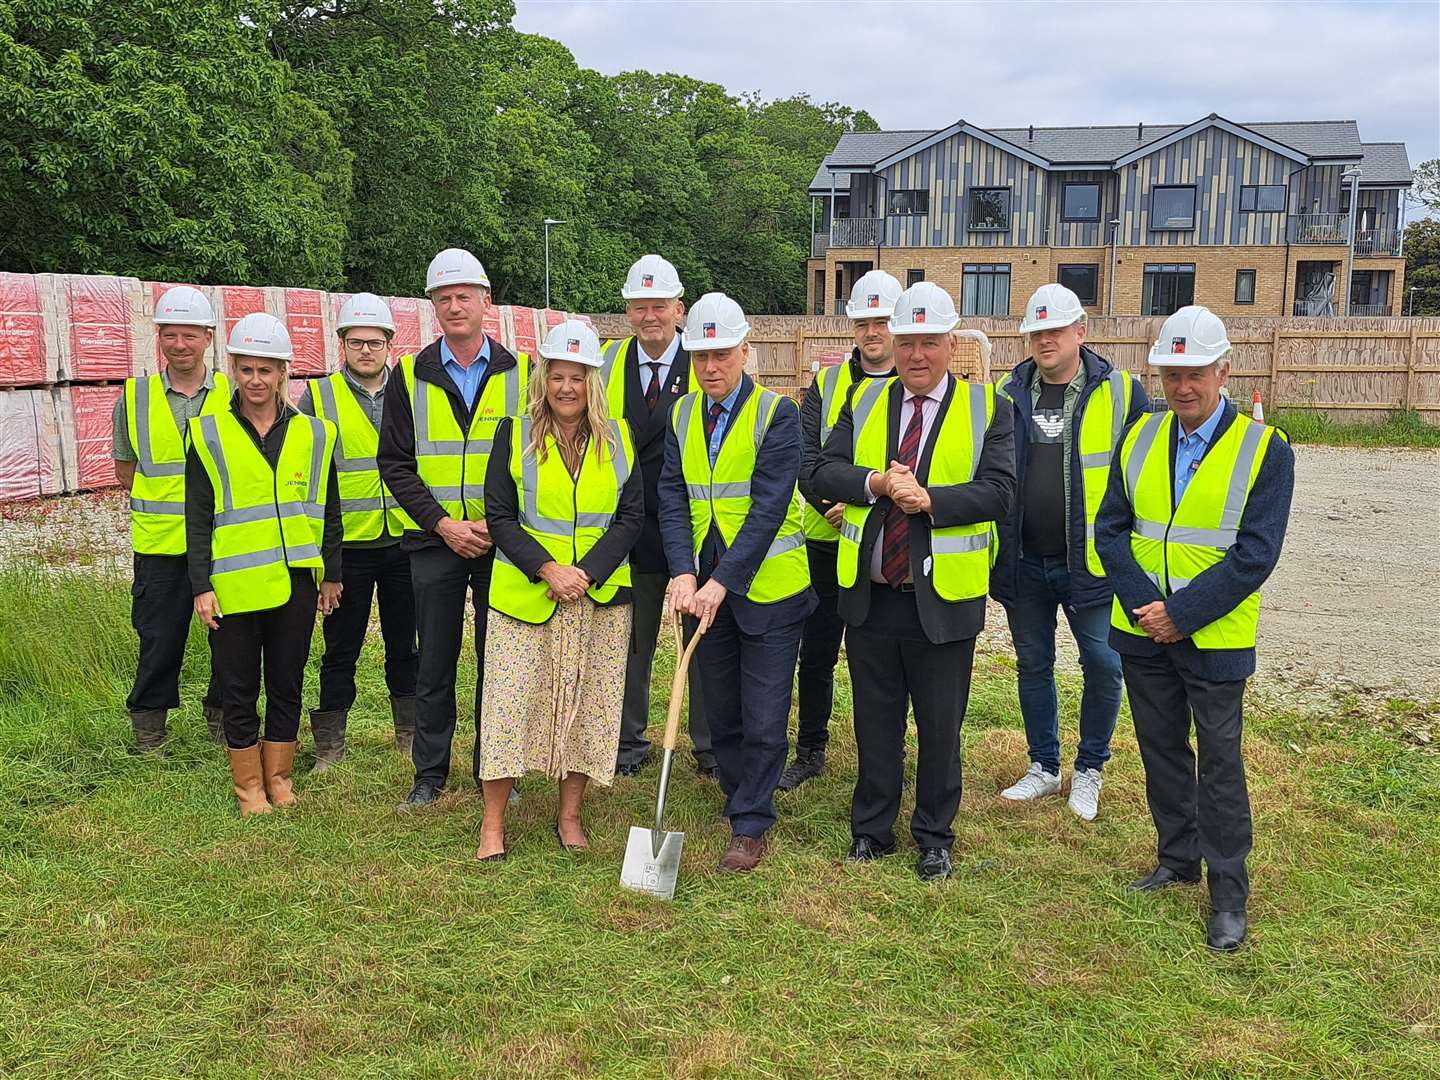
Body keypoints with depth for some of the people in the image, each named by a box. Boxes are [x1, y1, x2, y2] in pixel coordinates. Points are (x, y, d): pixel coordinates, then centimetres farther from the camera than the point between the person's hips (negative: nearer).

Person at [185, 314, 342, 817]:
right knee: (239, 690, 6)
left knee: (286, 685, 10)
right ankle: (248, 785, 20)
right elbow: (197, 519, -1)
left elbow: (329, 512, 11)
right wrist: (201, 585, -5)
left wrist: (331, 575, 10)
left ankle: (279, 778, 25)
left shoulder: (313, 434, 6)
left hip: (295, 581, 2)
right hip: (234, 585, -1)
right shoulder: (209, 435, 0)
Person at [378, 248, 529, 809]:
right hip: (435, 540, 0)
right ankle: (430, 773, 21)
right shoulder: (409, 376, 3)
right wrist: (443, 524, -10)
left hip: (501, 542, 0)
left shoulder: (520, 372, 3)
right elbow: (395, 463, 1)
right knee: (434, 665, 8)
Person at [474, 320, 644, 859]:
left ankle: (569, 814, 22)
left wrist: (587, 572, -12)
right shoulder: (515, 435, 0)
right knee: (510, 701, -2)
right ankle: (492, 821, 10)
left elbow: (631, 515, 2)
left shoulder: (618, 437, 4)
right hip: (524, 593, -2)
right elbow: (500, 515, -2)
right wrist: (546, 569, -15)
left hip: (600, 596, 2)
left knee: (588, 705, 6)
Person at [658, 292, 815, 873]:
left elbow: (768, 508, -18)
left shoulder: (777, 414, -10)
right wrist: (684, 574, -17)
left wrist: (722, 583, -25)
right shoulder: (681, 416, 6)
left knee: (763, 721, 1)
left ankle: (751, 826, 14)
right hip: (703, 589, 5)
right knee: (720, 715, 16)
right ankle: (743, 801, 34)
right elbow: (673, 499, -2)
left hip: (766, 589, -5)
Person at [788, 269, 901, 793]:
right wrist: (836, 505, -20)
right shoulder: (826, 383, 7)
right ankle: (810, 752, 24)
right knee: (817, 652, 10)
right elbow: (807, 460, -2)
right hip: (827, 541, 2)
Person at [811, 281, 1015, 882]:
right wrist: (877, 482, -18)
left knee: (940, 728, 10)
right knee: (875, 722, 15)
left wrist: (927, 499, -24)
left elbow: (997, 491, -13)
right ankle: (871, 830, 30)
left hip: (944, 600, -2)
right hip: (869, 597, 3)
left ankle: (934, 838, 28)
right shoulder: (864, 403, 7)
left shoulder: (985, 409, -2)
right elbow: (824, 475, -1)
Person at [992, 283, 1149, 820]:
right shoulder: (1008, 395, 4)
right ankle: (1043, 767, 29)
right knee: (1033, 665, 13)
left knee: (1103, 666, -1)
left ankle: (1089, 770, 20)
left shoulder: (1121, 393, -4)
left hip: (1090, 562, -3)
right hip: (1024, 563, 3)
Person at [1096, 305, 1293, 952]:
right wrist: (1143, 604, -12)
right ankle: (1177, 860, 34)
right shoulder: (1139, 438, 3)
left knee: (1219, 763, 4)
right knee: (1161, 750, 16)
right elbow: (1111, 529, 1)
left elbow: (1254, 554, -15)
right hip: (1142, 632, 4)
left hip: (1215, 638, -4)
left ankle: (1228, 895, 17)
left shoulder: (1266, 449, -10)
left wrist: (1181, 614, -19)